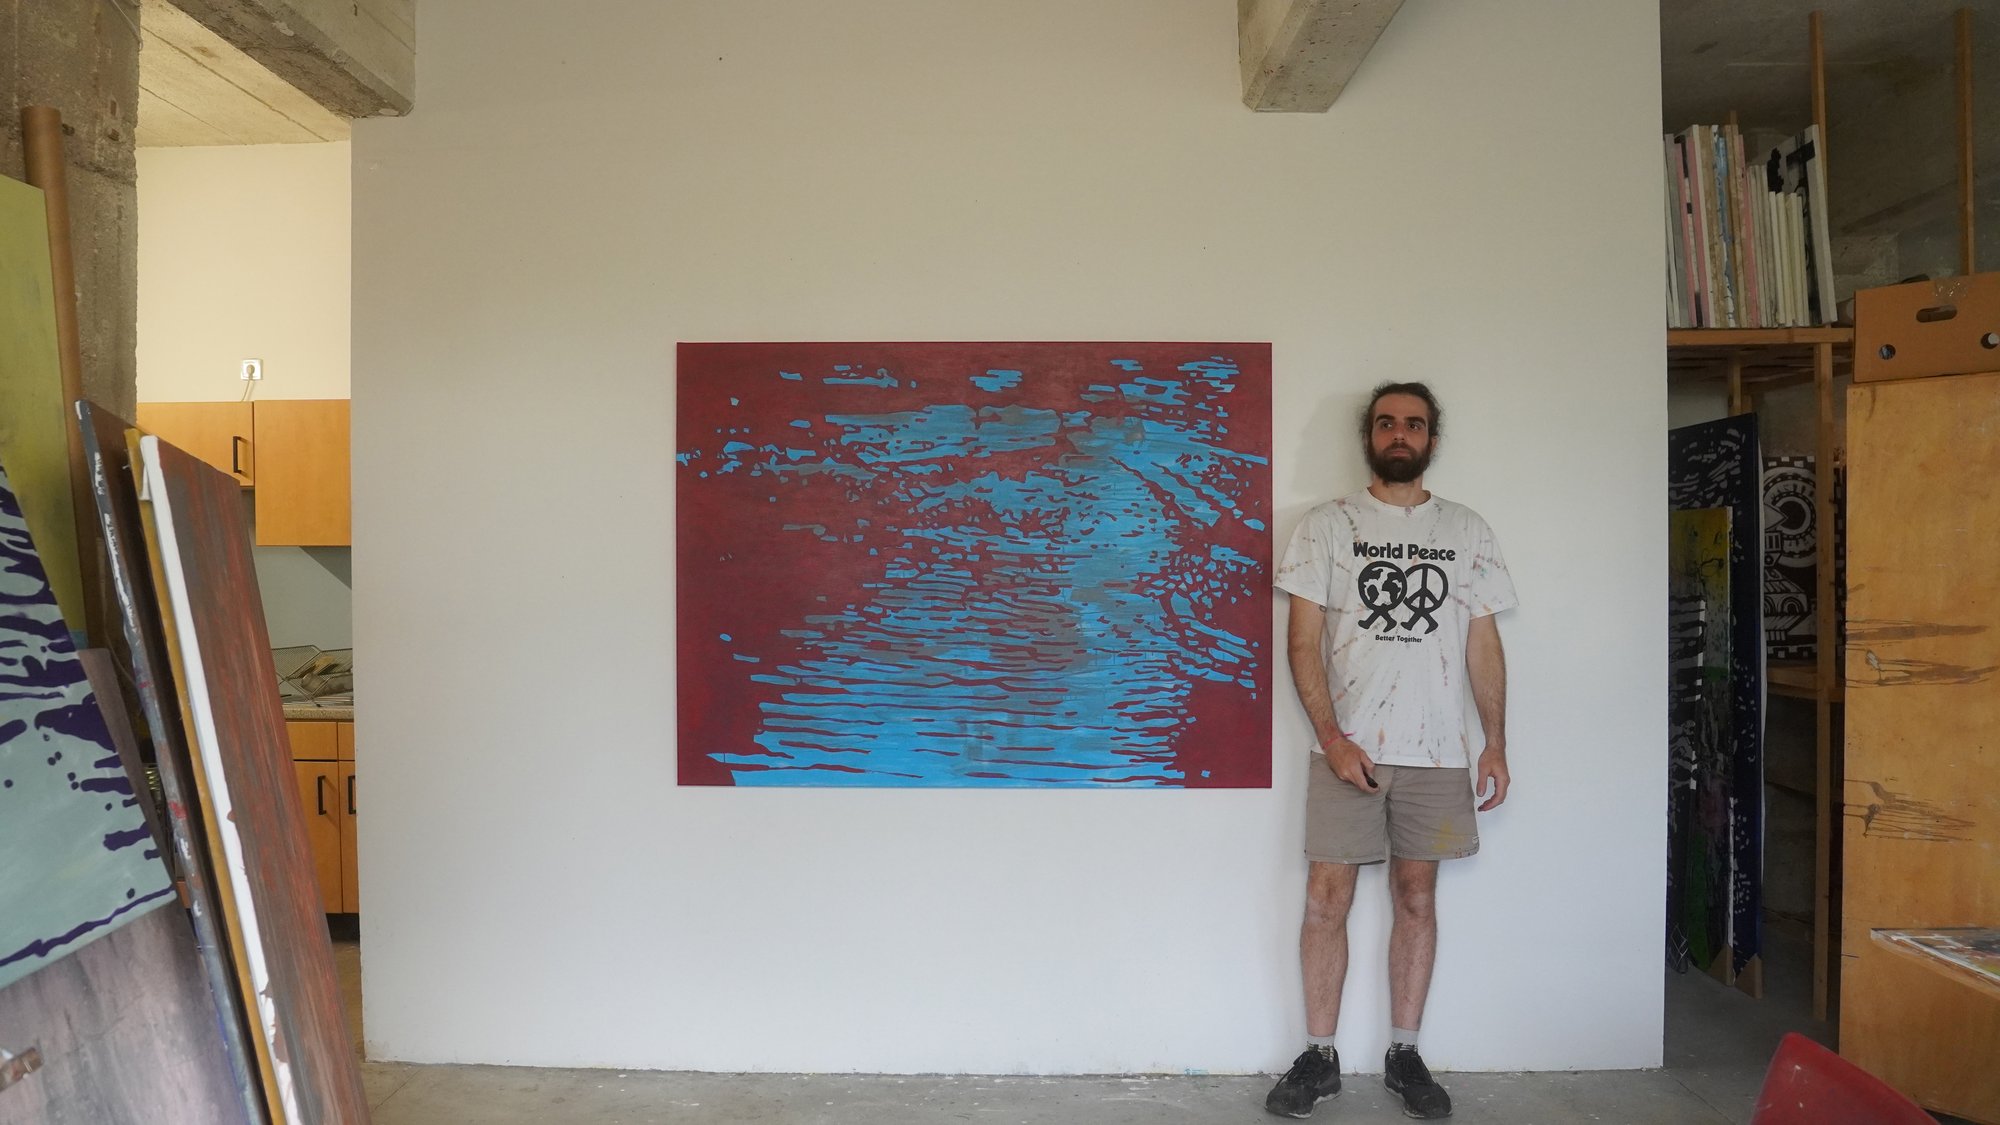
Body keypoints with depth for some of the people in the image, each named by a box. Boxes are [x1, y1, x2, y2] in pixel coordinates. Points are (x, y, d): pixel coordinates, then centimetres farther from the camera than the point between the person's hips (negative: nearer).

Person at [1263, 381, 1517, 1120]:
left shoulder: (1467, 531, 9)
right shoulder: (1326, 526, 1)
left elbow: (1483, 645, 10)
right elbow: (1303, 641, -3)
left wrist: (1496, 744, 4)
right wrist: (1333, 739, -12)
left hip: (1437, 752, 2)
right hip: (1347, 748, -2)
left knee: (1417, 897, 9)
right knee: (1326, 898, 0)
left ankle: (1403, 1054, 23)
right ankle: (1319, 1058, 13)